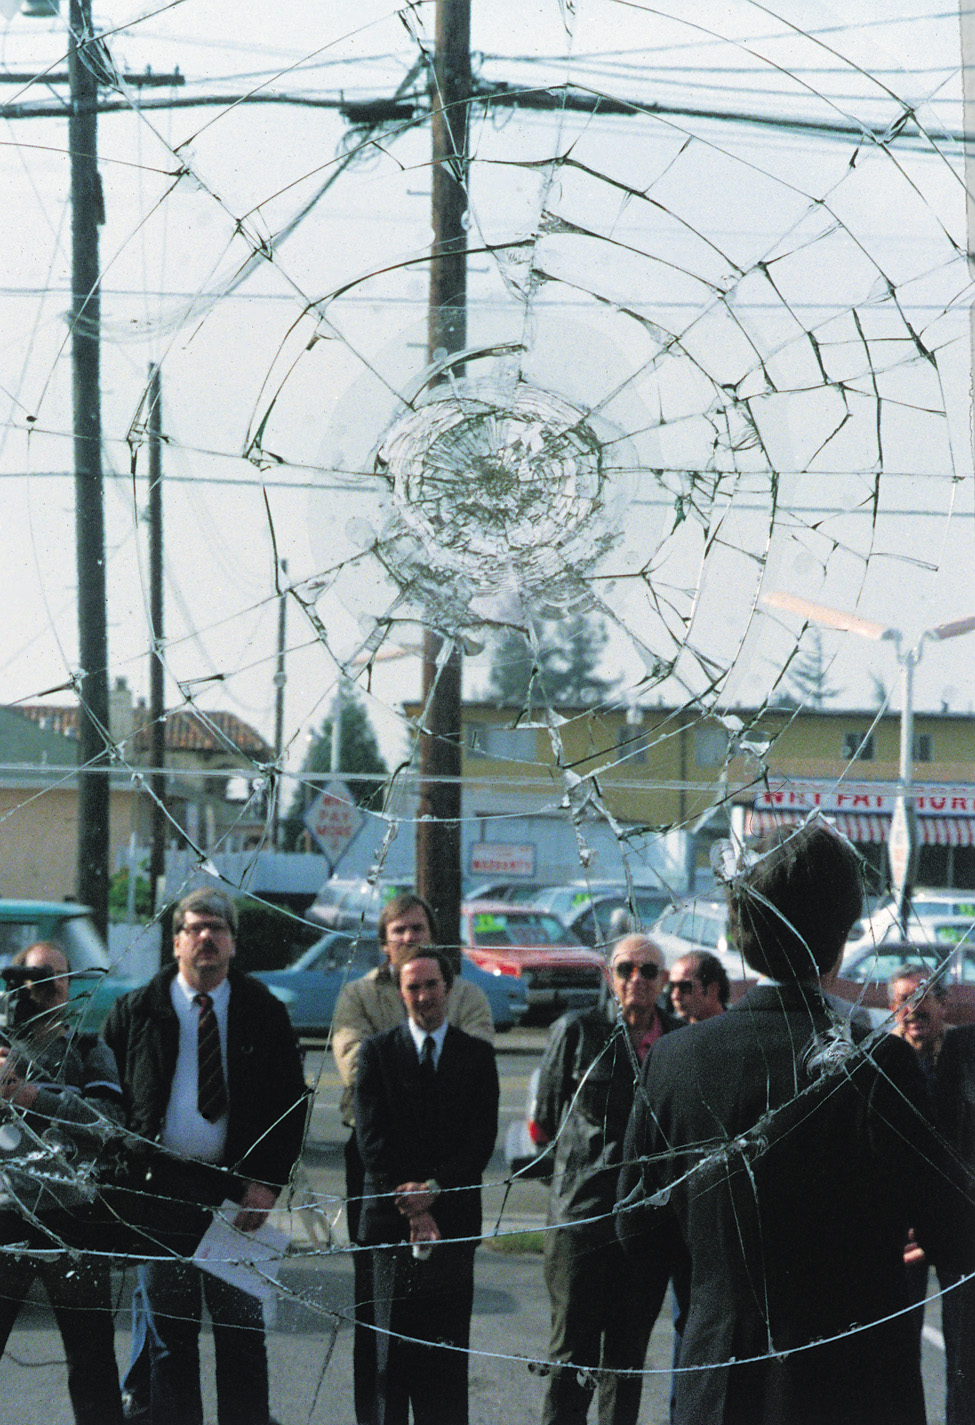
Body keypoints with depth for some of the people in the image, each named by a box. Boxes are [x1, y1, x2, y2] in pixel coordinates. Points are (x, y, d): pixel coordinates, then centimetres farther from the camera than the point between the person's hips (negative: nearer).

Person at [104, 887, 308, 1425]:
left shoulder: (264, 1013, 5)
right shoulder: (136, 1012, 5)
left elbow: (291, 1102, 5)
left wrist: (268, 1181, -5)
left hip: (236, 1190, 0)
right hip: (161, 1188, 0)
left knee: (242, 1329, 3)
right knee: (170, 1331, 5)